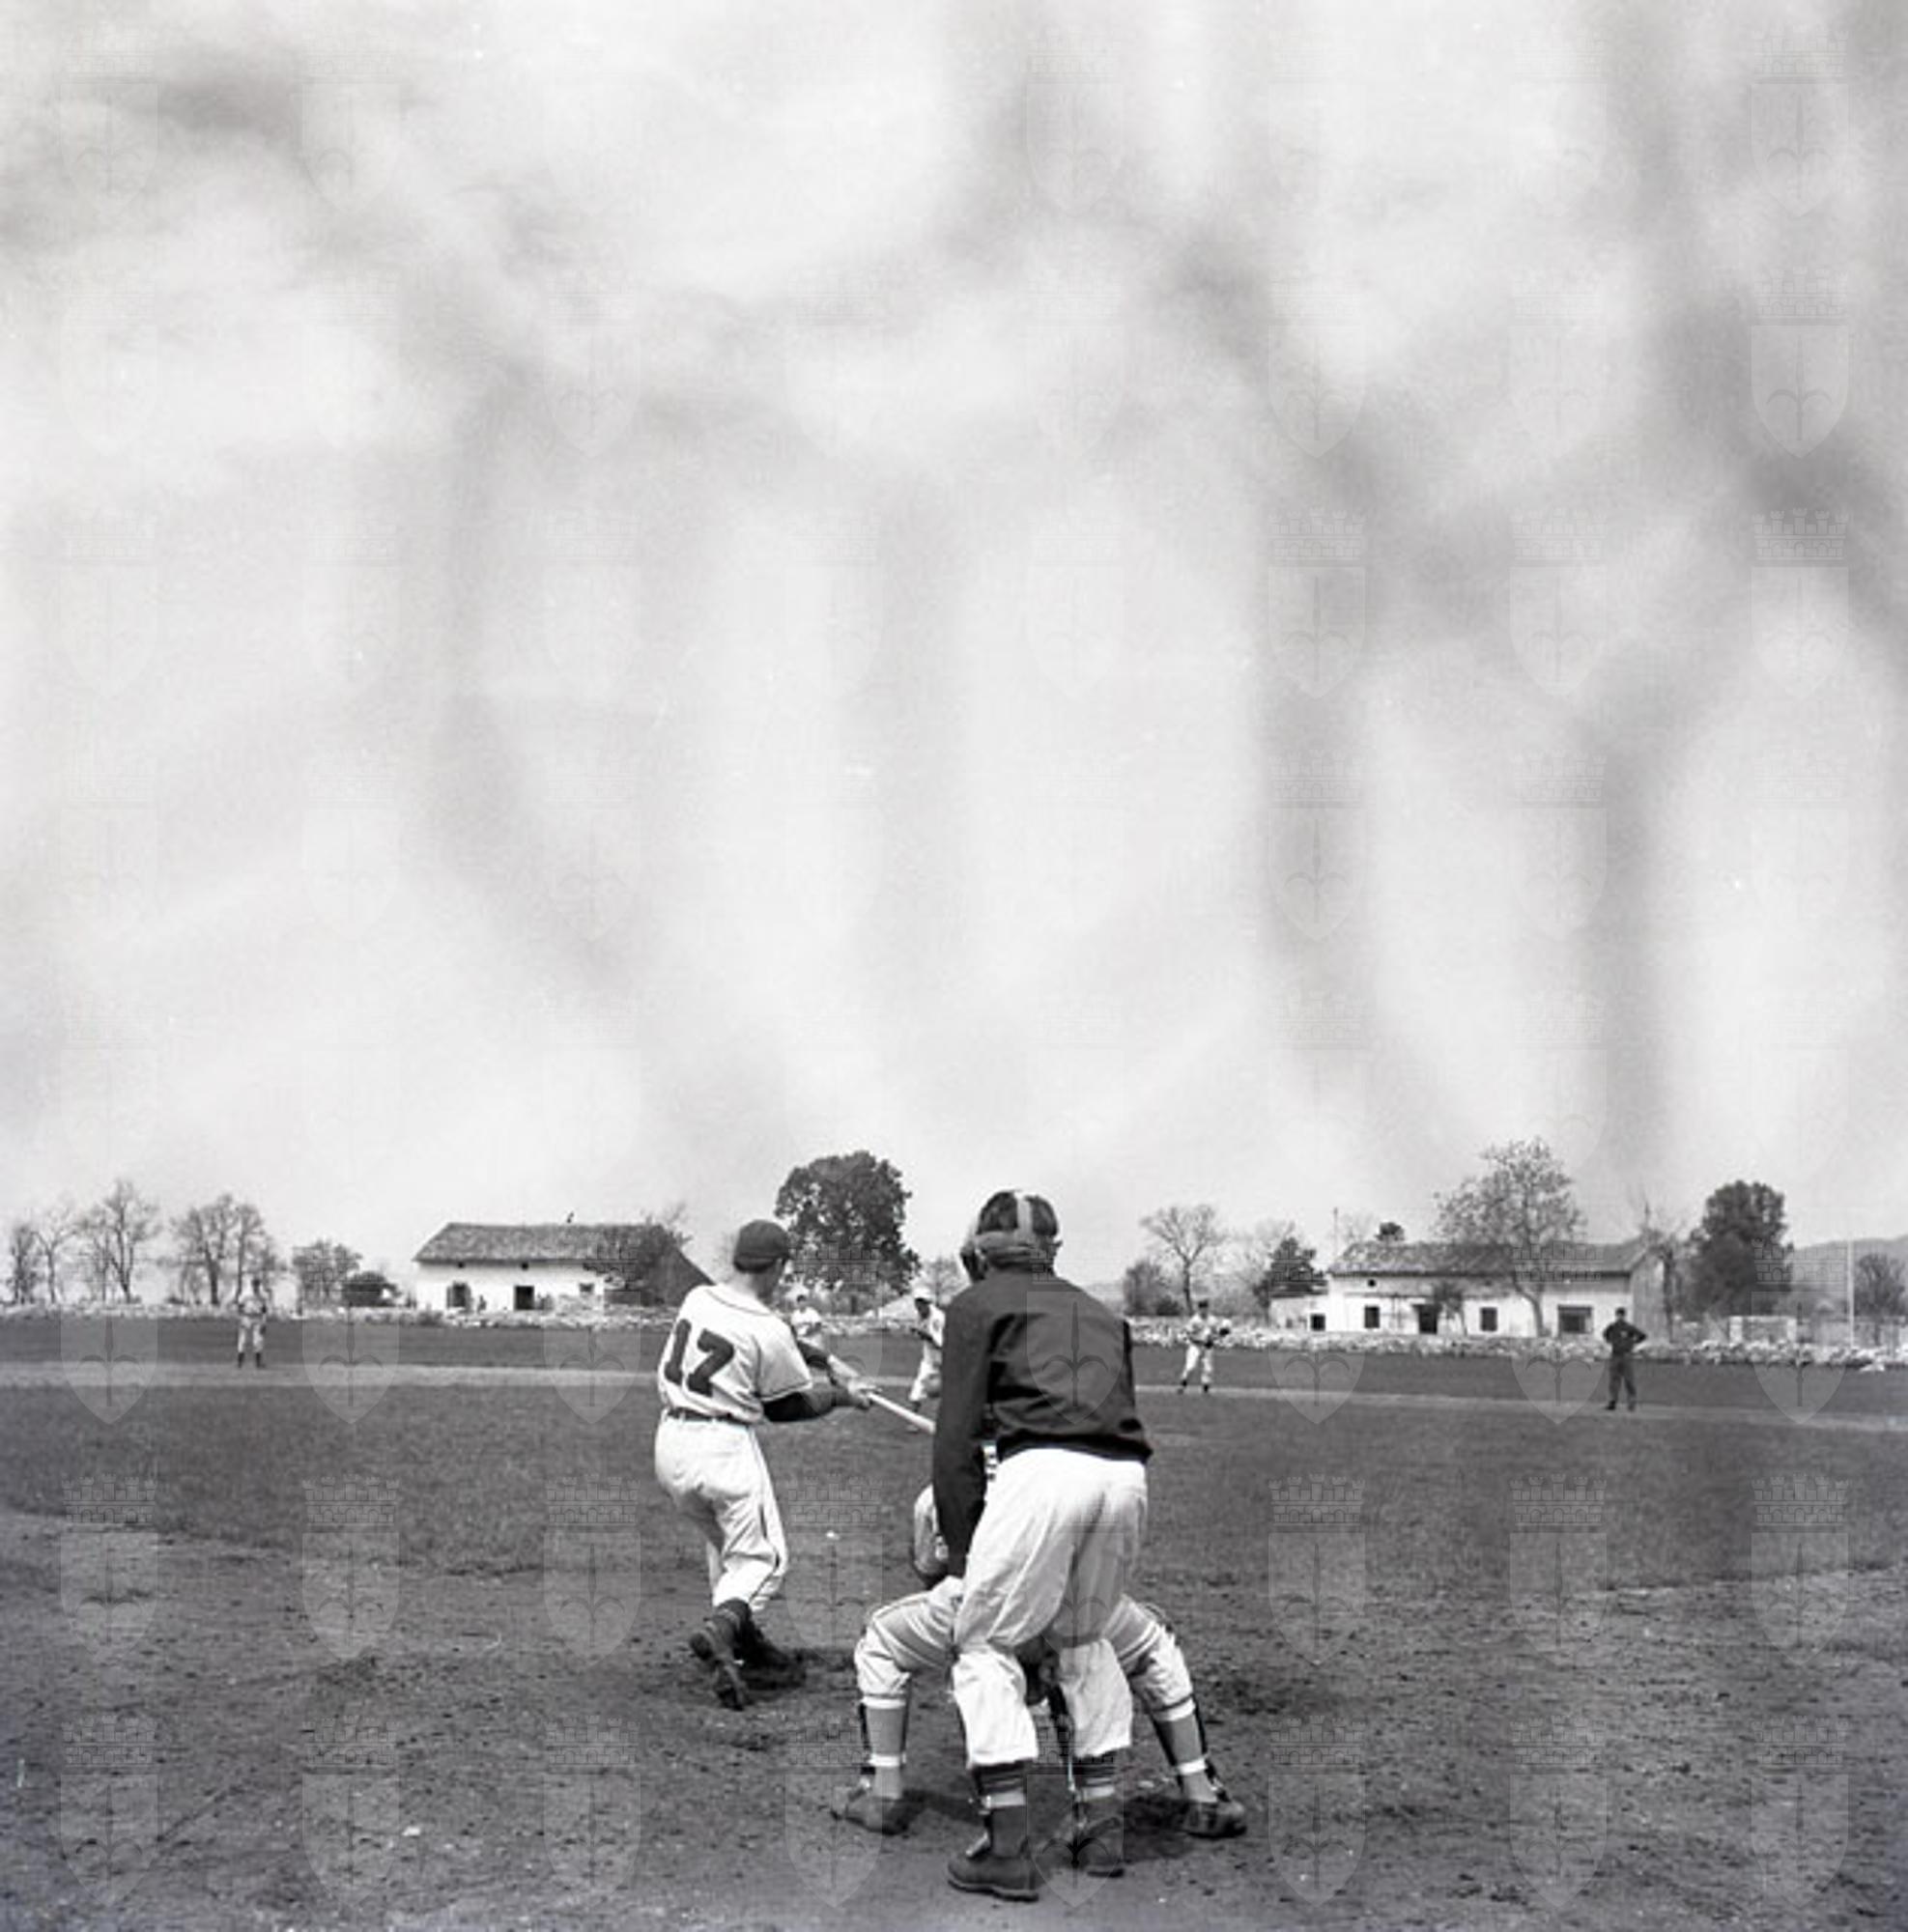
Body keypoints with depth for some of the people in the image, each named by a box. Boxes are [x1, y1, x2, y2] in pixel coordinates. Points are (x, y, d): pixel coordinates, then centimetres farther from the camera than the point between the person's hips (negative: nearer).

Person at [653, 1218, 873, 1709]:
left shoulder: (696, 1299, 2)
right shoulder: (769, 1331, -14)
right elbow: (796, 1404, -2)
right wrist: (844, 1395, 17)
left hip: (670, 1443, 7)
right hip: (724, 1446, -7)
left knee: (723, 1541, 25)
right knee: (763, 1556, 3)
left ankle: (742, 1639, 27)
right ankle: (722, 1628, -22)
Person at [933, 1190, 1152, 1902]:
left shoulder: (978, 1305, 15)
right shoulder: (1100, 1314, 30)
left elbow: (957, 1436, 8)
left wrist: (960, 1544, 13)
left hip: (1043, 1469, -5)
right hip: (1126, 1476, 5)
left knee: (985, 1647, 5)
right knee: (1084, 1639, 25)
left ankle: (1008, 1847, -3)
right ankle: (1103, 1821, 21)